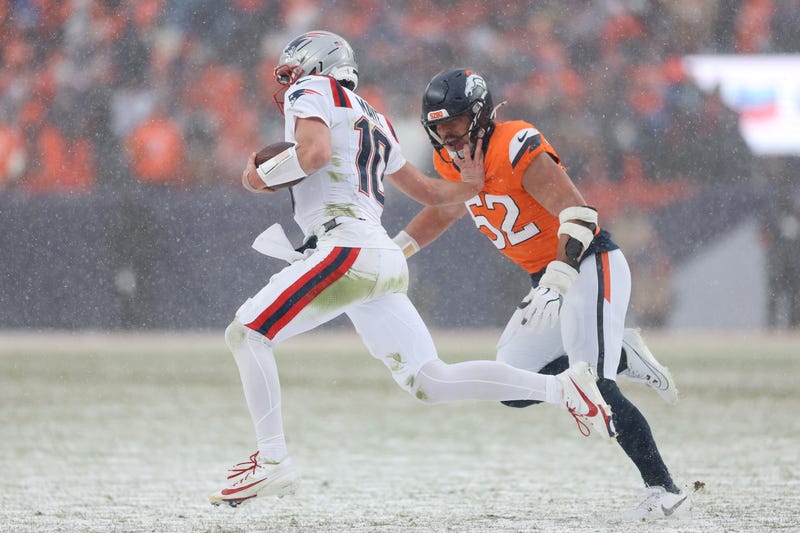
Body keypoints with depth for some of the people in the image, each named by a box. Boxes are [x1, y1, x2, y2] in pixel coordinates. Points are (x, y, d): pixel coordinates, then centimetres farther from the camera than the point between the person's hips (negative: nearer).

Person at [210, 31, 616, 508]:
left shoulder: (310, 92, 4)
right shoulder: (372, 121, 28)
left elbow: (315, 151, -17)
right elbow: (426, 190, 35)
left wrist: (263, 177, -2)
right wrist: (470, 187, 53)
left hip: (347, 250, -8)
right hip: (386, 259, 8)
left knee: (246, 335, -6)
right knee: (431, 384, 9)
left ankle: (272, 461, -14)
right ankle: (562, 388, 5)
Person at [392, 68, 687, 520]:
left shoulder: (517, 149, -22)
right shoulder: (455, 161, 4)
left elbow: (578, 214, -31)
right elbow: (443, 211, 26)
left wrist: (555, 286, -40)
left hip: (590, 267, -9)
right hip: (550, 279, 9)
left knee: (593, 389, -20)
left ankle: (663, 487, -13)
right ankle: (623, 356, 17)